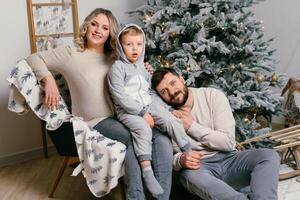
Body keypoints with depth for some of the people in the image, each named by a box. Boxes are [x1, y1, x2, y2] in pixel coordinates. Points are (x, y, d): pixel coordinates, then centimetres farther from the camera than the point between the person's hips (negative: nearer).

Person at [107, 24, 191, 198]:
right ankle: (147, 172, -32)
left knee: (171, 120, -14)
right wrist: (142, 113, -20)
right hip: (127, 110, -6)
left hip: (148, 105, 6)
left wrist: (162, 106, 7)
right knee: (143, 129, -32)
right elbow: (121, 98, -17)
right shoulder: (118, 68, -8)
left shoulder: (142, 66, 15)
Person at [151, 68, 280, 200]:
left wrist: (192, 126, -12)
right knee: (190, 175, -38)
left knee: (269, 155, -23)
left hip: (228, 159, 2)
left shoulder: (213, 96, -2)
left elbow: (228, 142, -8)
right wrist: (181, 160, -24)